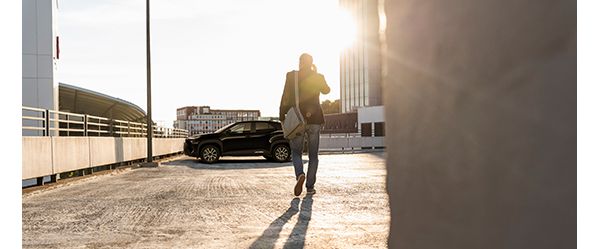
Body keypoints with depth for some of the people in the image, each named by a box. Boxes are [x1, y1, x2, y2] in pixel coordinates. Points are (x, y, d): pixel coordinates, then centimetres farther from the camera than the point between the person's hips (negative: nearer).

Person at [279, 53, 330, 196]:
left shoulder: (291, 76, -3)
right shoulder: (318, 77, 2)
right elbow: (326, 91, 21)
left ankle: (300, 175, -17)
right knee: (313, 155, 11)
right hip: (315, 119, 1)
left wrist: (282, 118, -2)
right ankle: (310, 187, 7)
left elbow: (285, 98, -7)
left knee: (296, 152, 12)